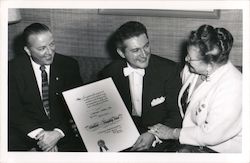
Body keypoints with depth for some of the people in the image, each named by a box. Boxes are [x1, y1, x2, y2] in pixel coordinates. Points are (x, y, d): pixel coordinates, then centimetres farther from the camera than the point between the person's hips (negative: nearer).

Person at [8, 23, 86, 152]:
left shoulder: (69, 65, 2)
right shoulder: (13, 69, -1)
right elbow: (13, 110, -5)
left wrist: (58, 133, -16)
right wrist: (39, 134, -18)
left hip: (63, 131, 1)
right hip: (26, 133, -1)